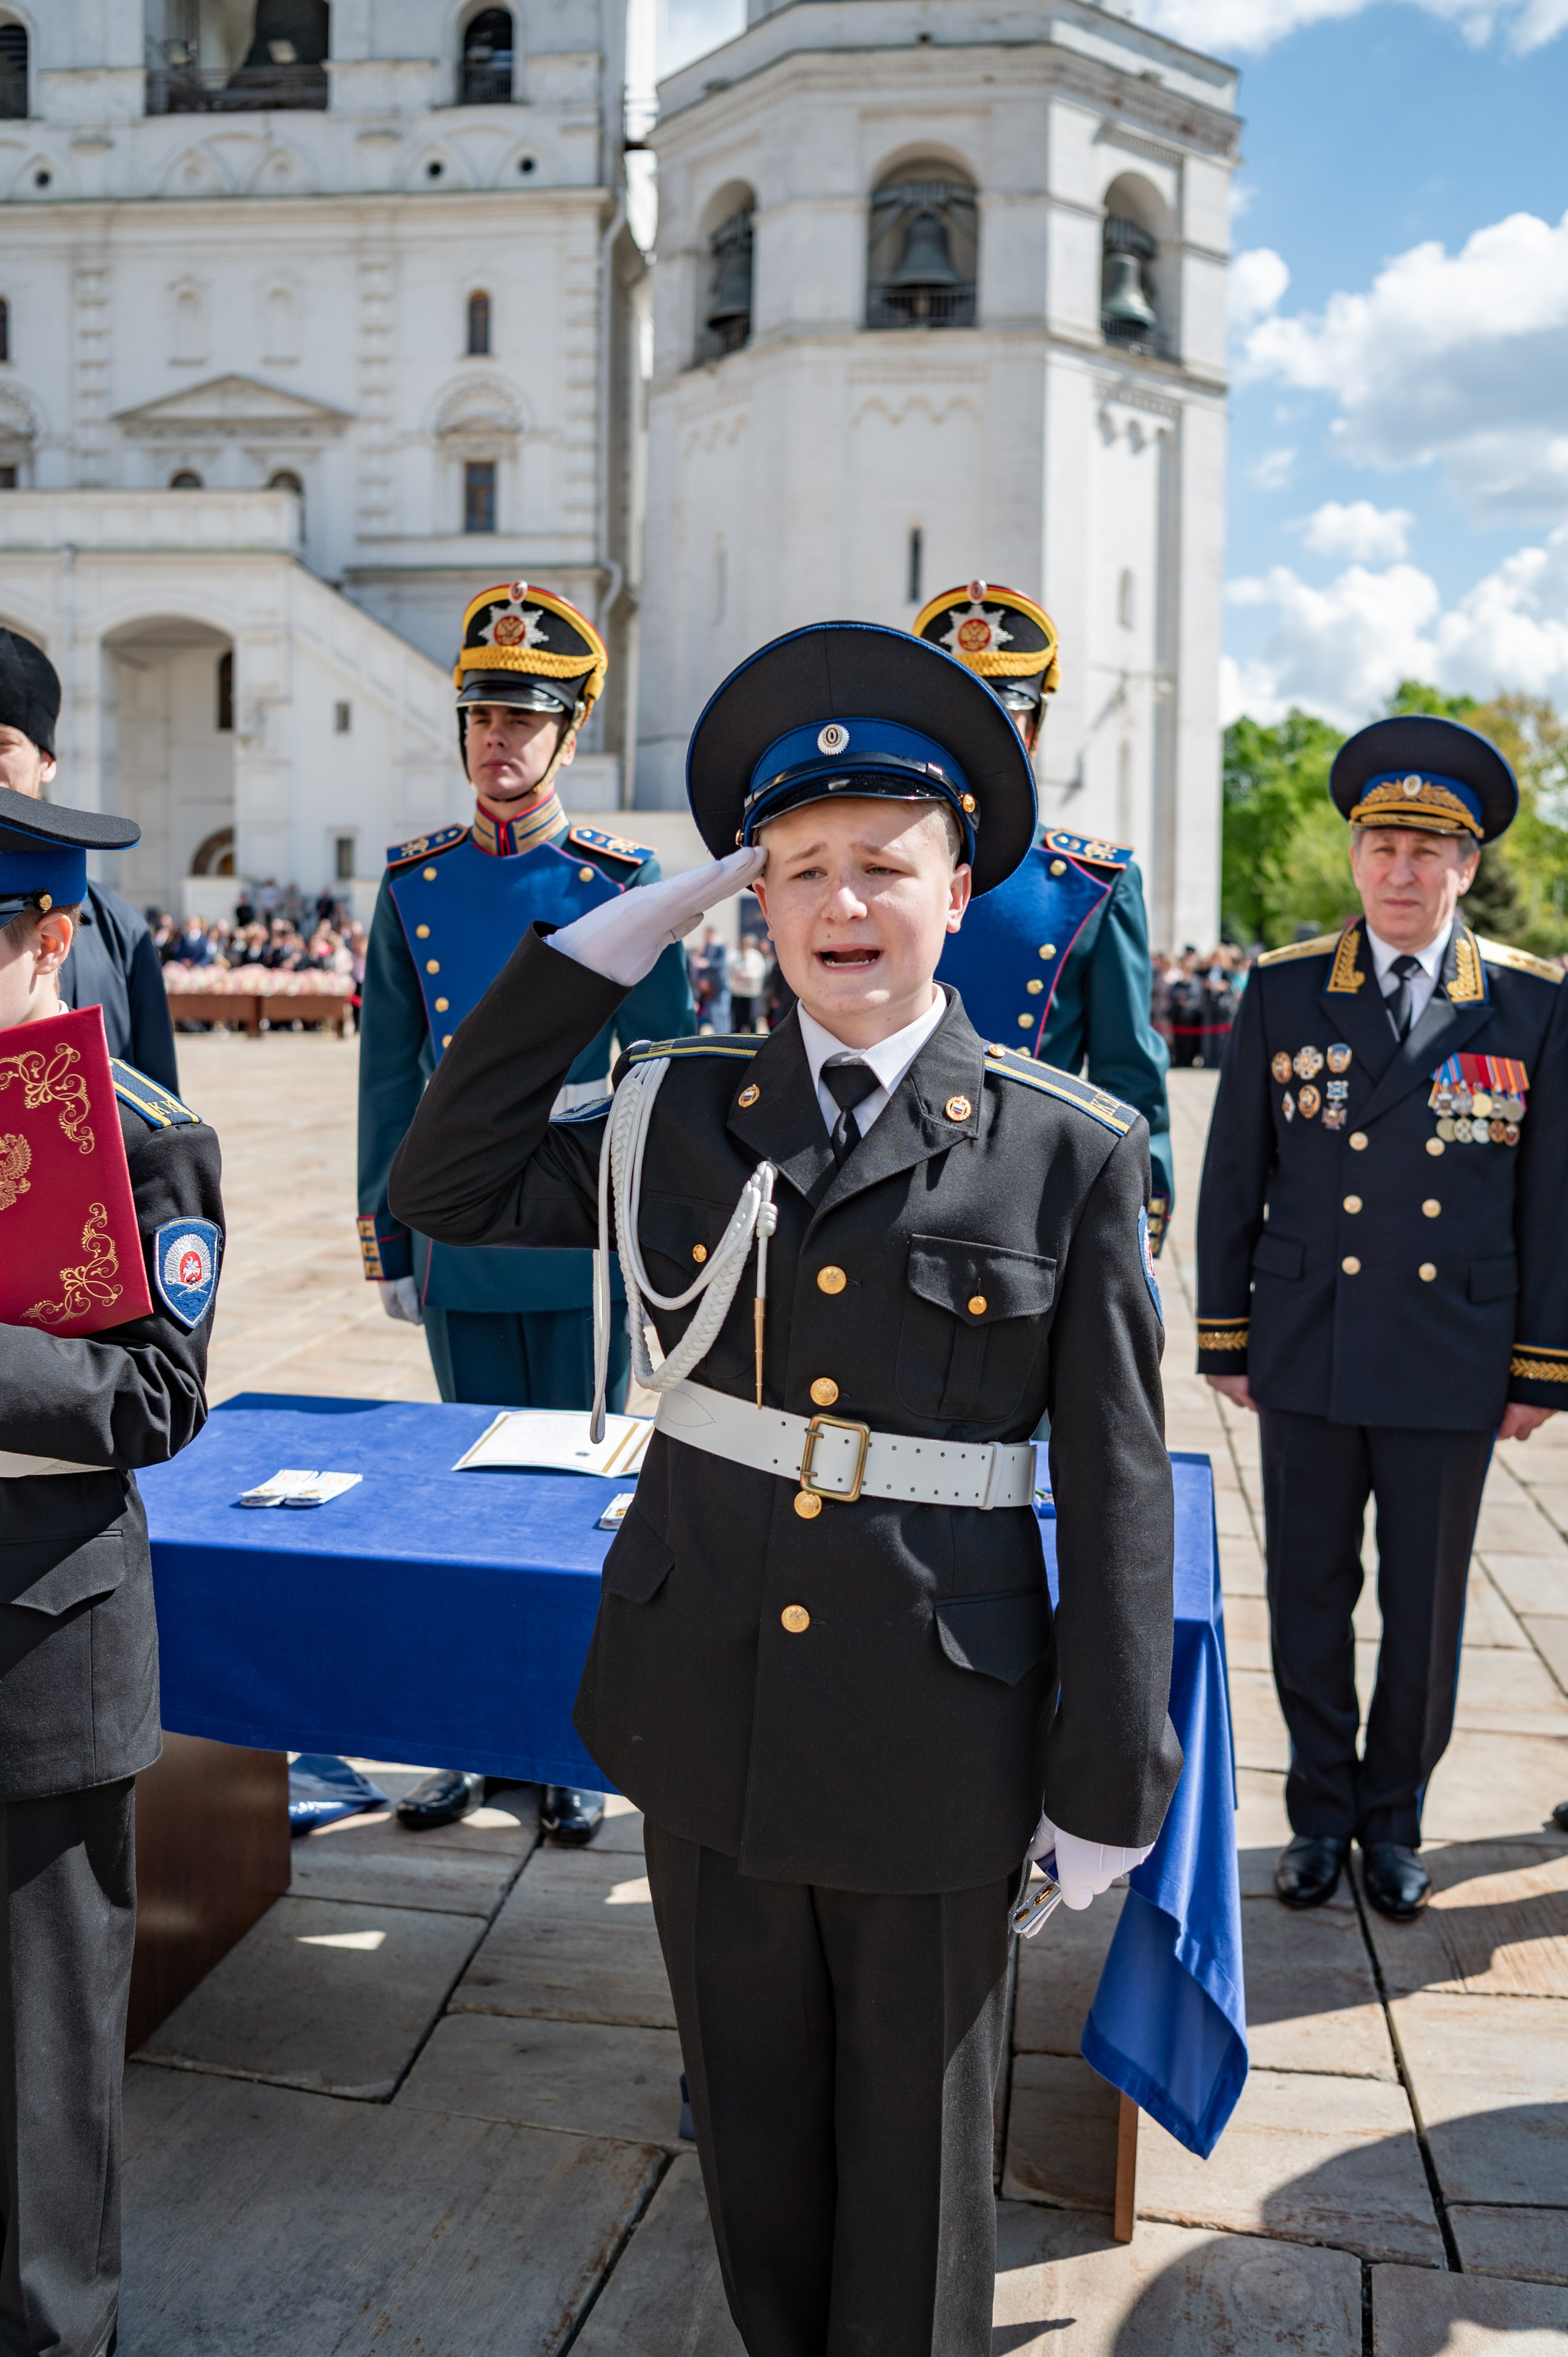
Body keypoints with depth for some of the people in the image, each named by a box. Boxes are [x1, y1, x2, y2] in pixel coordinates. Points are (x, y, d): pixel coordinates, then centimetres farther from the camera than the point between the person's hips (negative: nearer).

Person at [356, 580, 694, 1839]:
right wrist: (389, 1237, 6)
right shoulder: (415, 883, 4)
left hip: (584, 1246, -2)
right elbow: (390, 1073, 7)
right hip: (461, 1245, 3)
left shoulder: (626, 885, -3)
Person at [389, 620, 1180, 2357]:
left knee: (911, 2144, 18)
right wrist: (601, 951, -8)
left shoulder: (1069, 1152, -9)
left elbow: (1117, 1489, -6)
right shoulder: (681, 1116, 0)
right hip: (710, 1713, 3)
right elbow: (442, 1192, -3)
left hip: (933, 1747, -3)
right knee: (752, 2117, 23)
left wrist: (1110, 1777, -4)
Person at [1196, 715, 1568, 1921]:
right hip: (1308, 1361, 1)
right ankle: (1321, 1812, 30)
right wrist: (1225, 1335, 4)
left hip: (1454, 1369, 0)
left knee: (1427, 1611, 11)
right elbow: (1234, 1176, 5)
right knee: (1309, 1597, 11)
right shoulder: (1284, 991, 1)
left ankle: (1393, 1820, 31)